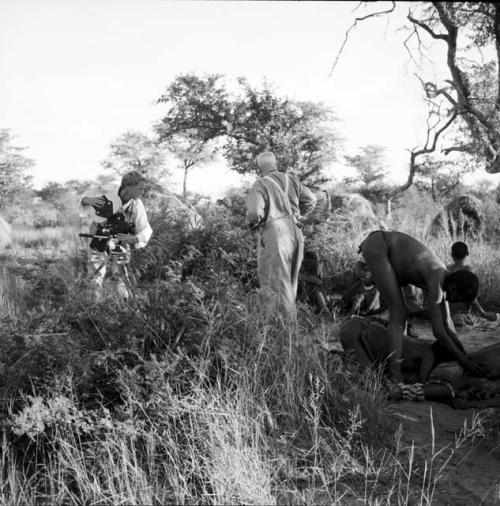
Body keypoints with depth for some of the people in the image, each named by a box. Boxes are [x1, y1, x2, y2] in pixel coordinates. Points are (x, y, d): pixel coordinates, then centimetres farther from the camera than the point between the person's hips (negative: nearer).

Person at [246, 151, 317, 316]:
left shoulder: (260, 184, -8)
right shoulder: (290, 180, 8)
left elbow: (254, 213, -18)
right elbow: (311, 200, 12)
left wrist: (253, 225, 3)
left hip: (275, 236, -6)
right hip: (295, 232, 6)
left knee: (276, 285, 0)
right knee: (290, 281, 19)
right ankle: (290, 318, 26)